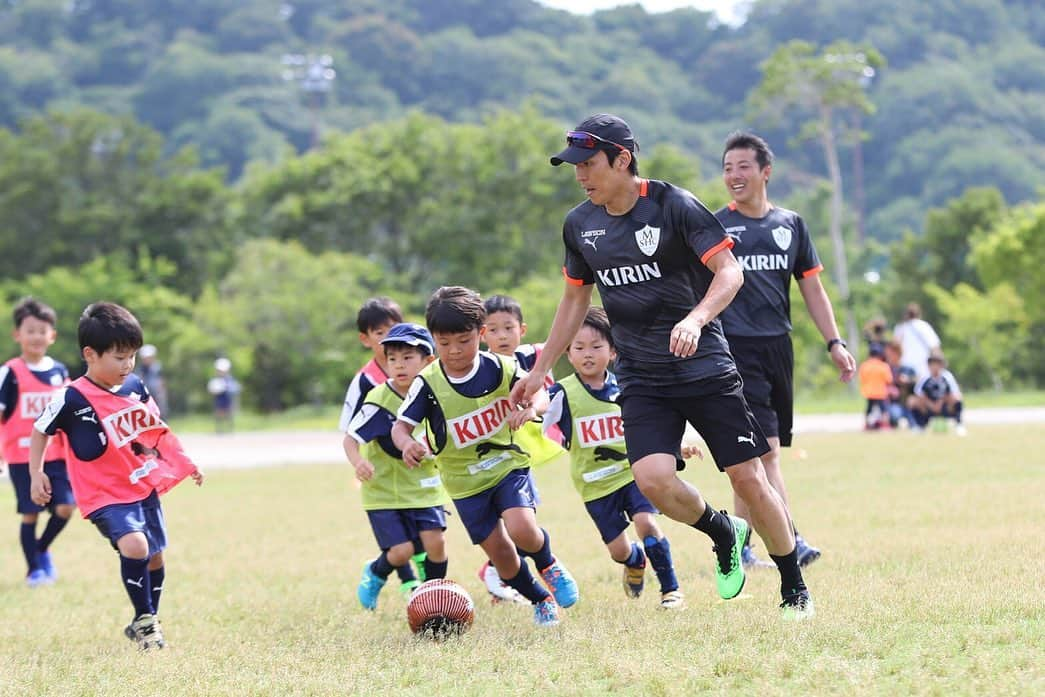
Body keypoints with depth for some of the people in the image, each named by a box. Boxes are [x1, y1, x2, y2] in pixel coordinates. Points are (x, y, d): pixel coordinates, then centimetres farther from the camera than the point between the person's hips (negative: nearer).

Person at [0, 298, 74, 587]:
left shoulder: (59, 372, 7)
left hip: (56, 455, 4)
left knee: (65, 507, -6)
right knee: (30, 513, 0)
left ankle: (42, 549, 21)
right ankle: (34, 569, 14)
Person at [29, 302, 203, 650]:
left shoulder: (135, 387, 2)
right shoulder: (72, 399, -15)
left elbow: (157, 430, 17)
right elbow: (40, 432, -1)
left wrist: (185, 463, 15)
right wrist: (36, 474, -6)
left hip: (144, 488, 6)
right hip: (106, 496, -6)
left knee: (155, 557, 13)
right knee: (134, 545, -27)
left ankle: (148, 623, 31)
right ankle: (143, 620, -11)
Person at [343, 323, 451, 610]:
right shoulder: (379, 400, -19)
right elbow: (351, 438, -20)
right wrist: (358, 462, -37)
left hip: (424, 486, 4)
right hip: (384, 489, -4)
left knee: (435, 541, -10)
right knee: (402, 551, -9)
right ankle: (375, 574, 26)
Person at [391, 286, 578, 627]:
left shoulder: (498, 368, -13)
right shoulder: (428, 383, -15)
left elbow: (535, 389, -2)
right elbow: (401, 424, -13)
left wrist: (529, 408, -26)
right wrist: (407, 444, -36)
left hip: (508, 464, -1)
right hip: (465, 481, 1)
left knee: (521, 529, -25)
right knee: (501, 554, 2)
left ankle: (549, 566, 10)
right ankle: (540, 600, 28)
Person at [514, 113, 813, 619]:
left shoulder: (673, 205, -11)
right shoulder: (579, 225, 6)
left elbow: (729, 271, -15)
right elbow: (575, 299, 19)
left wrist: (695, 319, -33)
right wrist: (539, 370, 19)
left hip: (705, 368, -4)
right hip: (641, 381, 4)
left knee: (749, 479, -5)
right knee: (652, 479, -18)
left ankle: (794, 587, 13)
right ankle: (724, 533, 12)